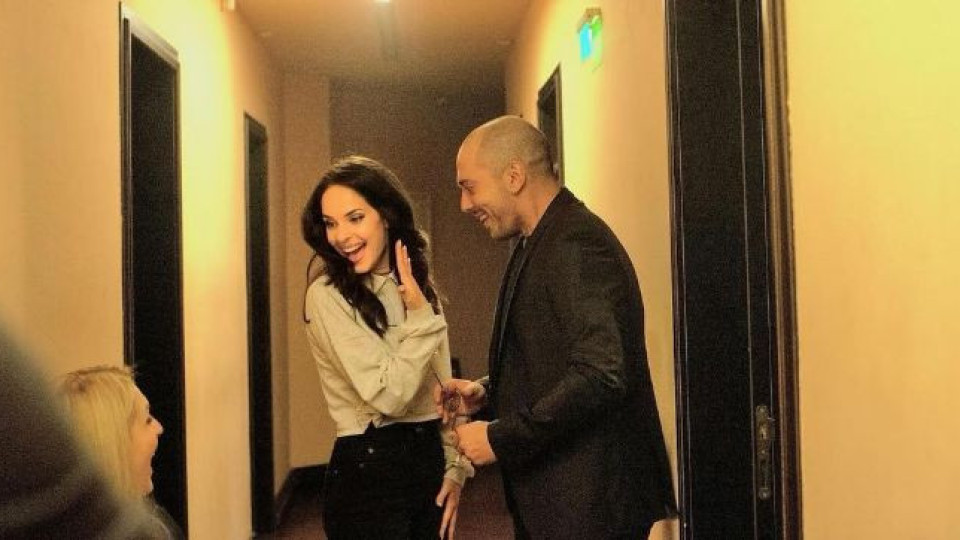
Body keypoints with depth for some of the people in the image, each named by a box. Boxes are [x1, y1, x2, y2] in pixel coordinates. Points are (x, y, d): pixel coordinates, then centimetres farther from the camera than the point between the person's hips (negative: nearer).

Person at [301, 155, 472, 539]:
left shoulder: (417, 289, 7)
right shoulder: (327, 296, -14)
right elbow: (389, 395, -19)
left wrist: (456, 467, 4)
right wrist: (420, 317, -15)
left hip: (430, 461, 6)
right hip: (367, 470, -6)